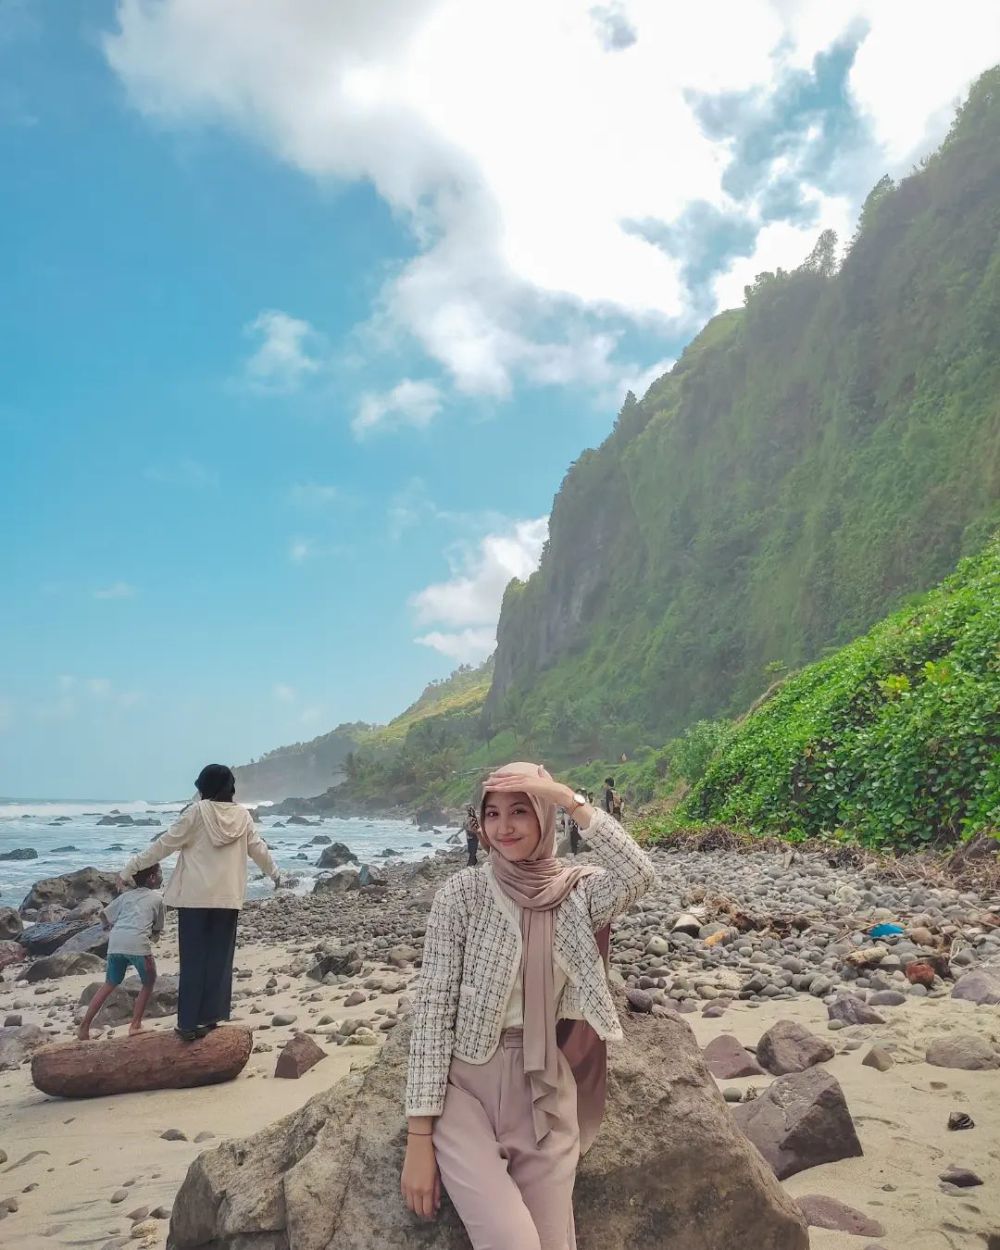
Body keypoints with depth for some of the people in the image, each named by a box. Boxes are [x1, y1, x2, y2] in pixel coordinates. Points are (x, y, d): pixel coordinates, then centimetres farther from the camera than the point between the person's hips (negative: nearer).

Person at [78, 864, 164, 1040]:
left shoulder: (127, 894, 27)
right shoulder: (157, 897, 18)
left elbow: (104, 914, 24)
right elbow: (157, 930, 21)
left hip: (116, 941, 5)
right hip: (138, 943, -5)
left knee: (110, 985, 22)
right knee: (148, 983, 17)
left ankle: (84, 1026, 18)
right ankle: (135, 1025, 11)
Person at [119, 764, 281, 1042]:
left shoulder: (197, 812, -6)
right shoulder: (242, 815, 4)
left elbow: (166, 843, -5)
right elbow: (258, 849, 14)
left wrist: (132, 866, 4)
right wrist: (274, 873, 32)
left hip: (195, 896, -3)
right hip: (228, 897, 3)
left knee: (193, 960, 3)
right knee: (219, 959, 9)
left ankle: (189, 1023, 5)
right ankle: (210, 1018, 11)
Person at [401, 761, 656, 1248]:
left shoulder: (576, 892, 0)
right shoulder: (462, 892, -7)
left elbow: (639, 875, -23)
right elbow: (433, 1008, -9)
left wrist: (572, 801, -22)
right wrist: (419, 1137, -12)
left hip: (544, 1088, 3)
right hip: (465, 1083, -2)